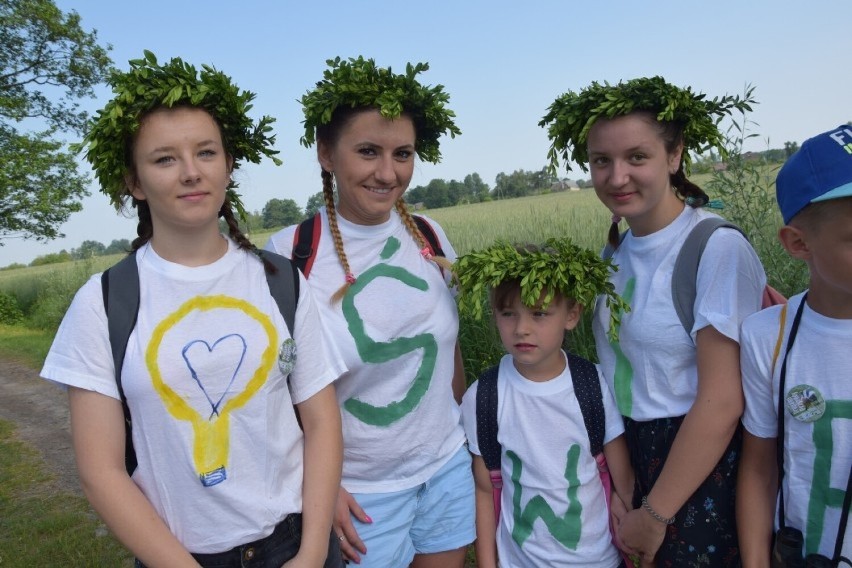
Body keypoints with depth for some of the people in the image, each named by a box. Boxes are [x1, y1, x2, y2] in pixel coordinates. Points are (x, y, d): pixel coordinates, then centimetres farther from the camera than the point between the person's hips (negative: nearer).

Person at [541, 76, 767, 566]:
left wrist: (656, 514, -14)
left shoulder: (717, 248, -20)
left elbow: (722, 402, -20)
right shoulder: (620, 241, 1)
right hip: (627, 452, 6)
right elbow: (623, 356, 4)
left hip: (701, 465, -6)